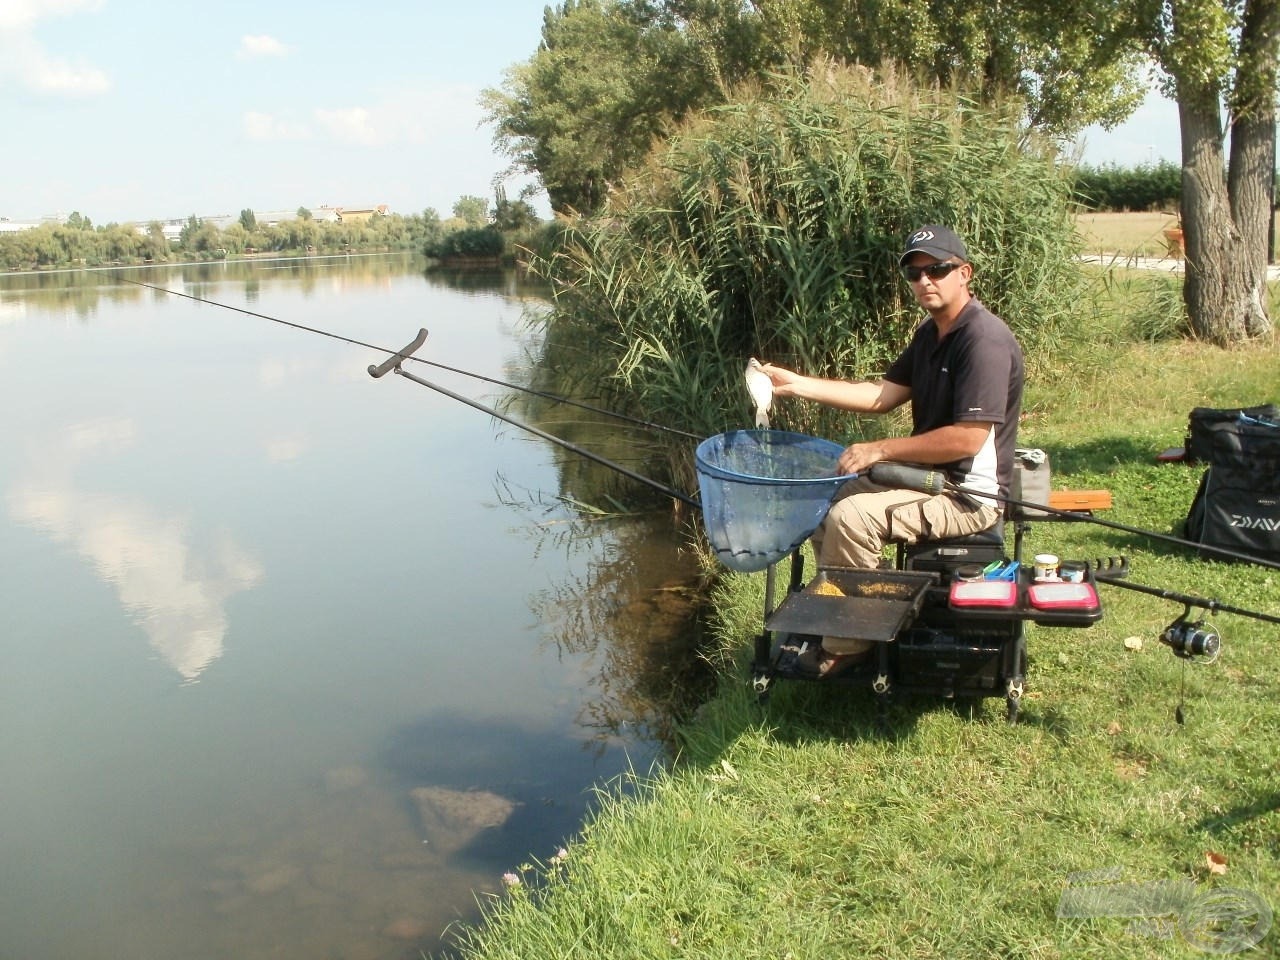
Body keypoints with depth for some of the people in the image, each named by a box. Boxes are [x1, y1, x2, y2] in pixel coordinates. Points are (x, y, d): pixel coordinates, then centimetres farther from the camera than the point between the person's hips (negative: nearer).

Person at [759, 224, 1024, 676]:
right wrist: (797, 384, 0)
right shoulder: (930, 332, 10)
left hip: (968, 493, -10)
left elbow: (967, 438, -27)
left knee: (851, 516, -24)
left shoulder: (985, 340, -22)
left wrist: (879, 450, -21)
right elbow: (883, 394, 9)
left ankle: (844, 647, -9)